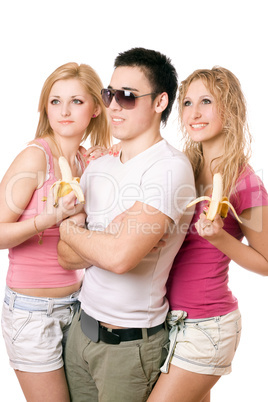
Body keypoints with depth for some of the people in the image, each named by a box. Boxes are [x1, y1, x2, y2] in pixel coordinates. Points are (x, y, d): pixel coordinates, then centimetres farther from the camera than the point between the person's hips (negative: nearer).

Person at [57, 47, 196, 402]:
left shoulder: (170, 167, -18)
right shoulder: (98, 167, 5)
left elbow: (121, 256, -28)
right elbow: (66, 256, 2)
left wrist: (68, 229, -9)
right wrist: (118, 236, -17)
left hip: (129, 344, -6)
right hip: (81, 327, 6)